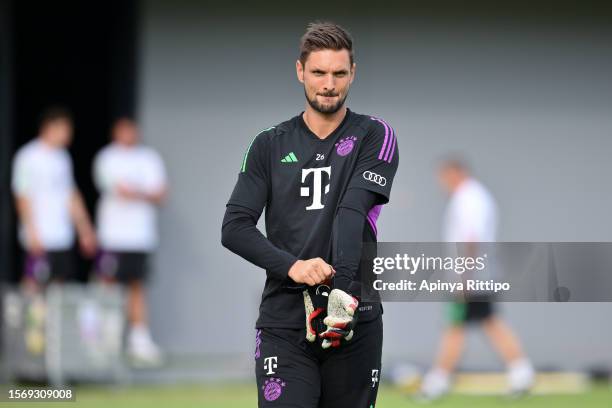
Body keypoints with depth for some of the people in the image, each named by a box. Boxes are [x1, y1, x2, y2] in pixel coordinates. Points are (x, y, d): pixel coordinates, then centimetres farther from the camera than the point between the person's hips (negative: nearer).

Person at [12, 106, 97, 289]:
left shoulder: (63, 157, 15)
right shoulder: (28, 156, -7)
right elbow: (23, 197, -11)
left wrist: (85, 230, 19)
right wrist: (32, 232, -17)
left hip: (64, 238, 8)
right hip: (41, 239, -8)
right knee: (35, 283, -10)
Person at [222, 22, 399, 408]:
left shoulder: (374, 137, 4)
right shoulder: (269, 146, 10)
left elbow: (352, 213, -12)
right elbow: (235, 228, 2)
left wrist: (344, 290, -25)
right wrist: (292, 266, -16)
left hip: (354, 319, 0)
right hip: (283, 322, 0)